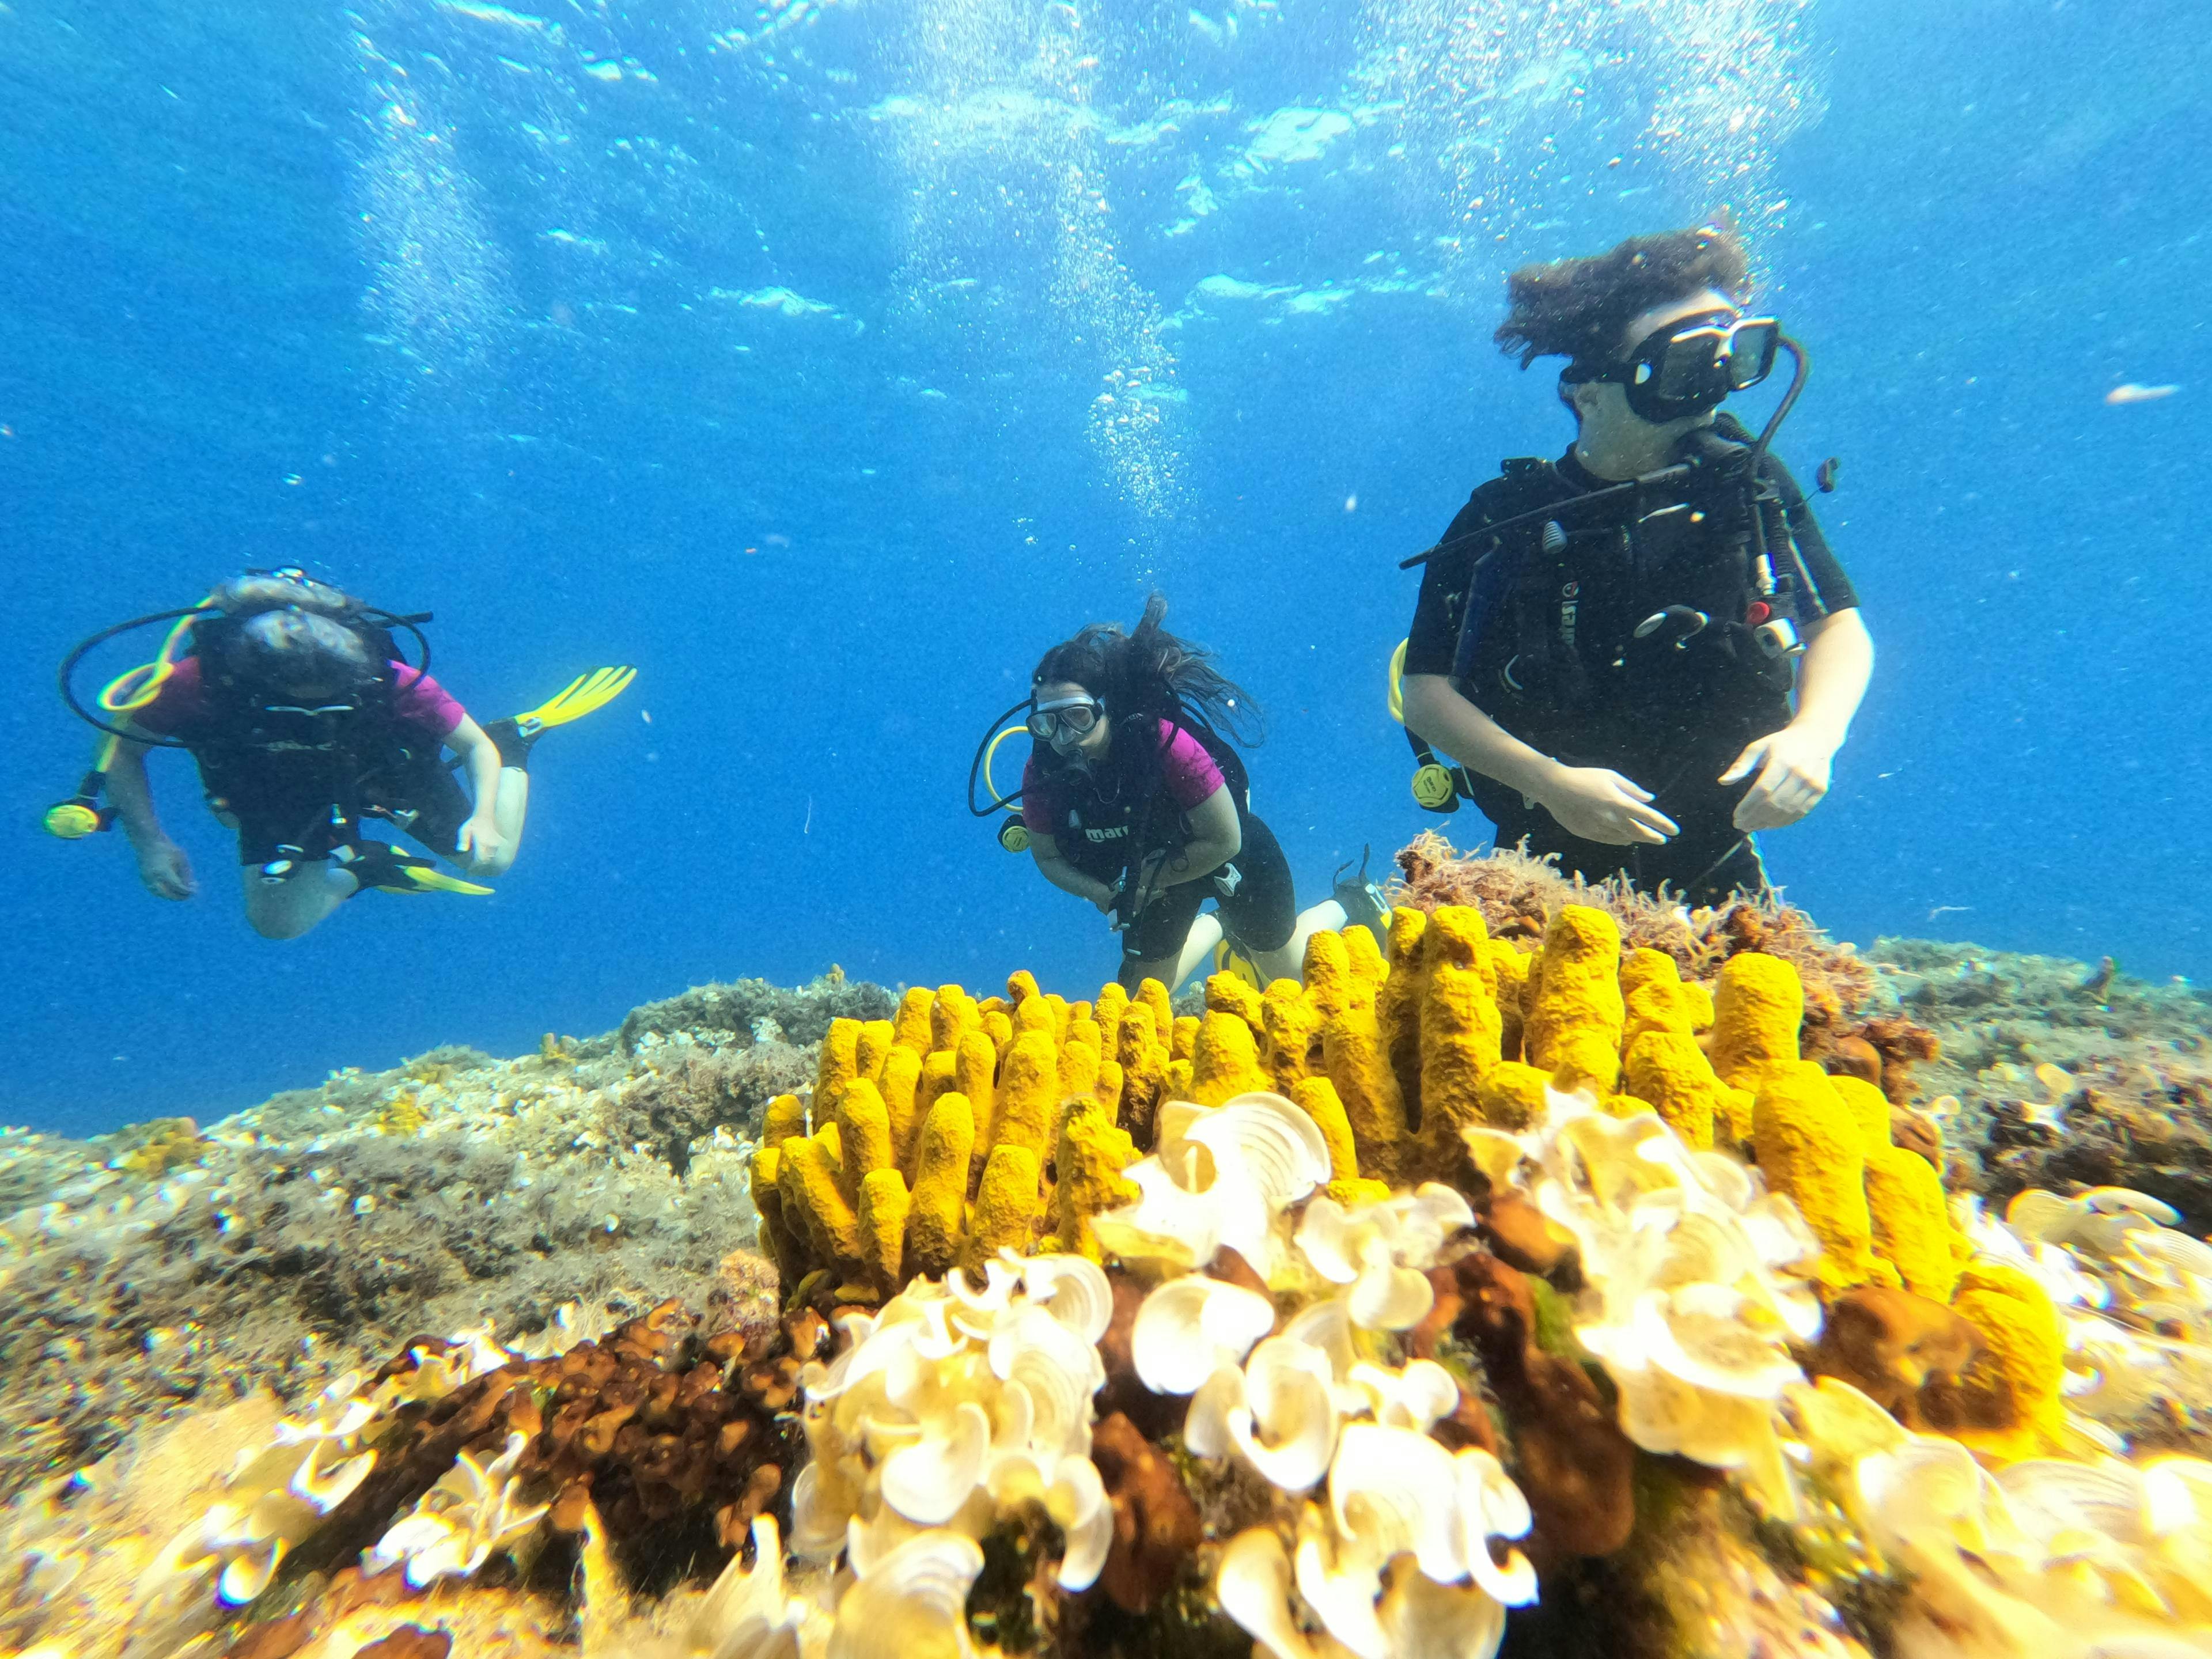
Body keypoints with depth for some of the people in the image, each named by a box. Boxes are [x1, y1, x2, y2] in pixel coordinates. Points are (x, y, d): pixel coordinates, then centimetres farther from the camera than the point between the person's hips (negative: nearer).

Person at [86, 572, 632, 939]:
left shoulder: (384, 678, -39)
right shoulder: (201, 682, -35)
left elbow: (475, 745, -28)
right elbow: (122, 749, -16)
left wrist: (483, 820, -46)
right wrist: (150, 844, -27)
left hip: (385, 764, -1)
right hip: (279, 790, 1)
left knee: (492, 858, 1)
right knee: (276, 922, -10)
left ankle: (516, 739, 22)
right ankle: (362, 866, 21)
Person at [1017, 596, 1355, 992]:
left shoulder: (1165, 741, -39)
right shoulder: (1042, 773, -24)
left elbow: (1225, 842, -29)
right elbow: (1048, 857, -8)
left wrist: (1144, 884, -25)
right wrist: (1106, 895, -25)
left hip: (1231, 861, -4)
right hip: (1156, 866, 4)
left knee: (1289, 976, 17)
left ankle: (1339, 910, 48)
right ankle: (1211, 929, 42)